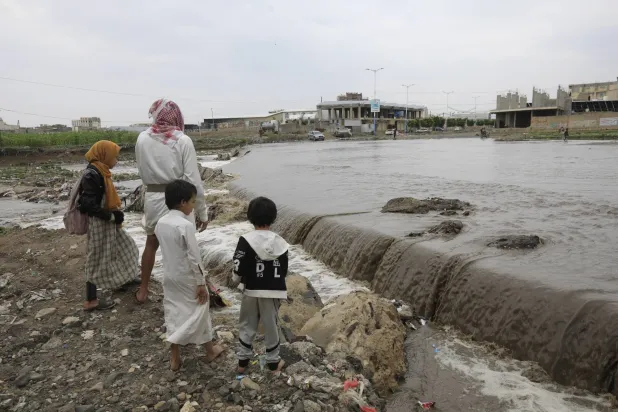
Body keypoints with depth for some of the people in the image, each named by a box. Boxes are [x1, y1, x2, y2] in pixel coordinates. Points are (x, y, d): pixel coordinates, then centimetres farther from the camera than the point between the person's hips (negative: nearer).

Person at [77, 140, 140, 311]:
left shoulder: (100, 172, 7)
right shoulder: (92, 174, -22)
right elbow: (89, 203, -26)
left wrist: (116, 213, 4)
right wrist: (112, 216, -19)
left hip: (107, 222, 10)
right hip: (99, 223, -10)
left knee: (123, 247, 23)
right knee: (98, 258, 0)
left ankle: (123, 277, 42)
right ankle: (91, 300, 12)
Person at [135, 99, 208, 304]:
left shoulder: (143, 139, -2)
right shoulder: (183, 141, -12)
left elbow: (143, 173, 6)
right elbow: (193, 180, -12)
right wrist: (202, 211, -6)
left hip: (153, 198, 4)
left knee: (151, 245, 23)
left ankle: (142, 291, 36)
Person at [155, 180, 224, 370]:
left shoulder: (161, 223, -1)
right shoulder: (186, 225, -24)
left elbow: (167, 249, 8)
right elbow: (194, 257, -22)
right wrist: (201, 283, -14)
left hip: (169, 276, 7)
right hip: (187, 278, -6)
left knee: (173, 313, 15)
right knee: (200, 310, 12)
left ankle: (175, 358, 25)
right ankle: (210, 350, 30)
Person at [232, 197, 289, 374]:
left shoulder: (246, 240, -16)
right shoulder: (280, 243, -6)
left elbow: (238, 271, -16)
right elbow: (284, 271, 2)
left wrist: (236, 279, 6)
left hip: (251, 291, -1)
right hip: (273, 292, 2)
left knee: (247, 326, 16)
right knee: (271, 326, 15)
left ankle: (243, 361, 26)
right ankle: (273, 361, 26)